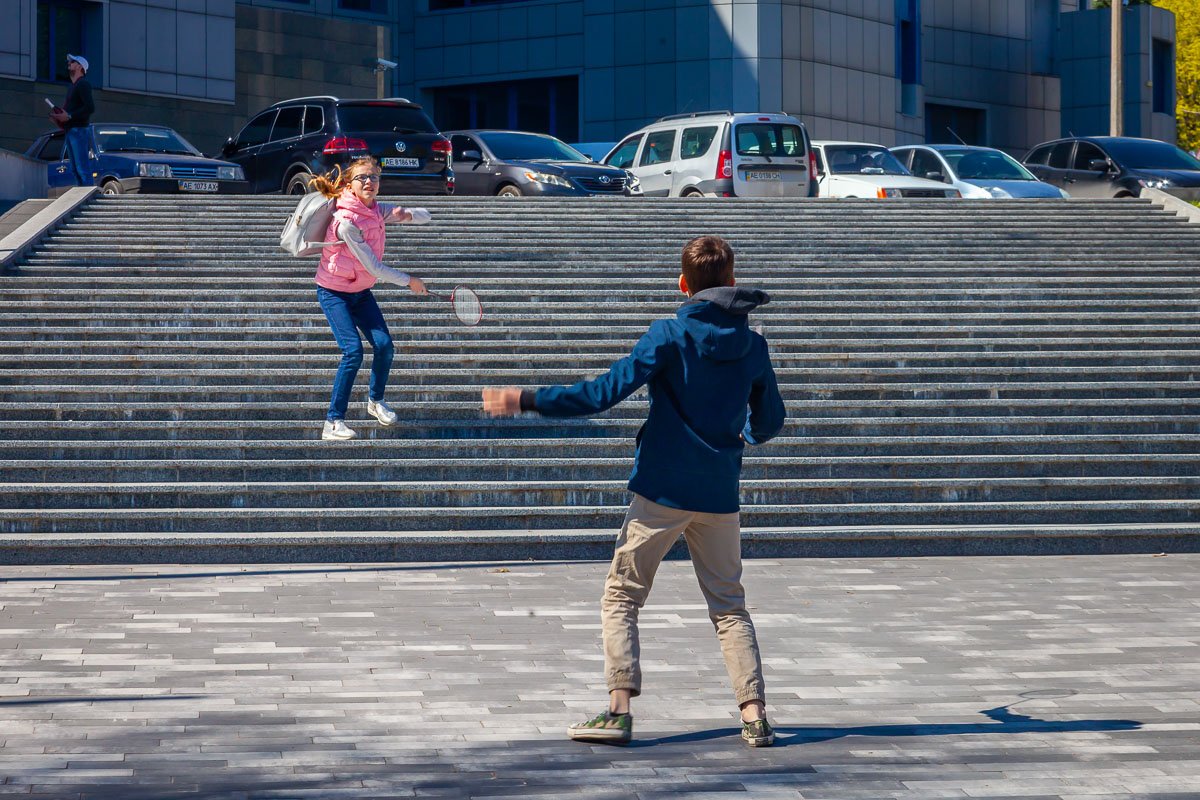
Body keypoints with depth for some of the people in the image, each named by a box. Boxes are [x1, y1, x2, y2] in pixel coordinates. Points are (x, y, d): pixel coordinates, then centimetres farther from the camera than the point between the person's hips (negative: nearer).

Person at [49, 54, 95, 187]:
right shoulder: (73, 86, 23)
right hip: (70, 130, 10)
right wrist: (60, 114, 8)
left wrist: (69, 116, -18)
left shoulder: (83, 84, -7)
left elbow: (90, 108, -18)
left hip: (78, 130, -10)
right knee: (75, 169, 8)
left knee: (83, 168, -14)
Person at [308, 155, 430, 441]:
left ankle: (375, 400, 23)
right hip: (334, 292, -7)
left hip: (361, 292, 7)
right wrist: (409, 281, -15)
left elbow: (425, 216, 5)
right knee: (353, 351, -20)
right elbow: (374, 267, -25)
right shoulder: (346, 222, -27)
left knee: (384, 345, -5)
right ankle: (333, 422, -15)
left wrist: (407, 214, -19)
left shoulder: (377, 211, -4)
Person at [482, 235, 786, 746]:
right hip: (719, 495, 4)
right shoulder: (753, 347, 4)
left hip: (662, 491, -3)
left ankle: (619, 711, -5)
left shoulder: (670, 335, -9)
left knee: (621, 598, 6)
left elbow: (607, 391, -17)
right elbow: (770, 420, 15)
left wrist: (528, 401, -14)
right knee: (729, 606, 13)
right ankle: (754, 715, 3)